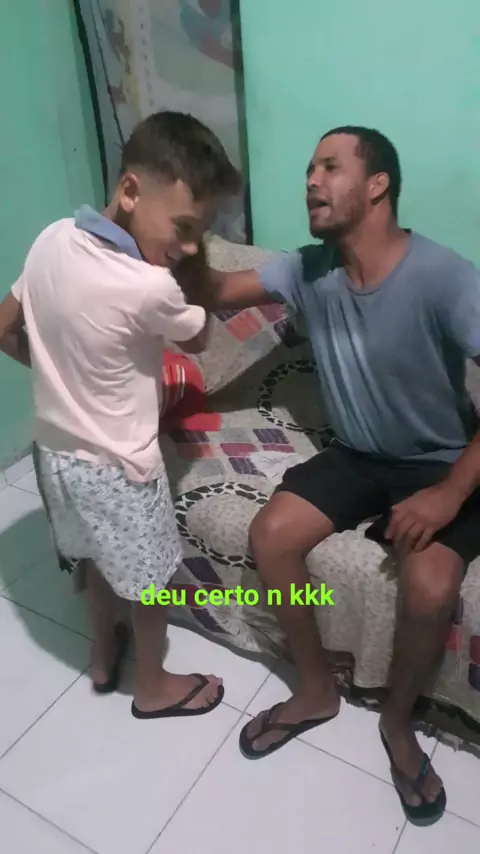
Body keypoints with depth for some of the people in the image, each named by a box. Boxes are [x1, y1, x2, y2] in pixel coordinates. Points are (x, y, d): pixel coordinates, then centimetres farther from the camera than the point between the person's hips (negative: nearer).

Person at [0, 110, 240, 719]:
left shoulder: (53, 240, -8)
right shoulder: (150, 288, -29)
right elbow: (198, 339, -7)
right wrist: (180, 265, 0)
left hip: (55, 450, 7)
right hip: (117, 467, -7)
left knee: (99, 560, 29)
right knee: (150, 580, 17)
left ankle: (104, 655, 52)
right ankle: (154, 687, 41)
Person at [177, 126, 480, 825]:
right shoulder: (308, 270, -6)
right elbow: (216, 294, -2)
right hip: (355, 454, 5)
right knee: (270, 535, -12)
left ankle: (398, 719, 7)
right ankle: (316, 690, 11)